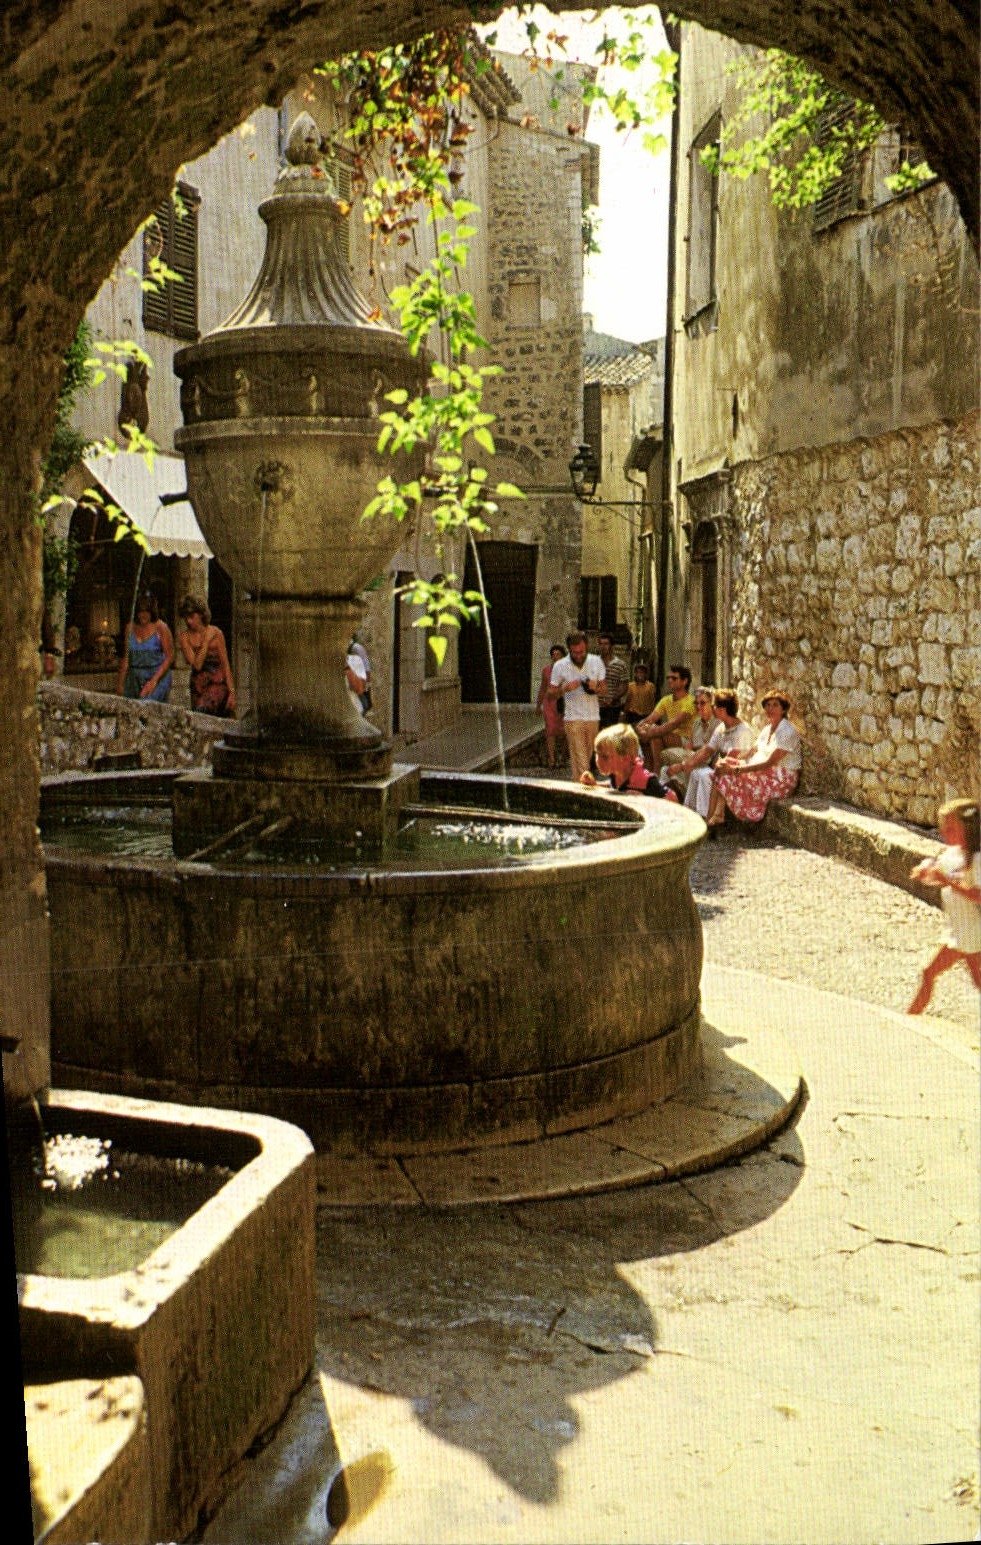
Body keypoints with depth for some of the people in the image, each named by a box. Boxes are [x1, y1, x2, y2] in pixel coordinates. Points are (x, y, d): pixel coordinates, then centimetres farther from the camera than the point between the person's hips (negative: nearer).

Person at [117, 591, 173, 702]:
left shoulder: (161, 628, -4)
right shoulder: (130, 627, 10)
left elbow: (169, 657, -6)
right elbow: (126, 657, 14)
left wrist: (154, 680, -14)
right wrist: (120, 682, 10)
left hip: (158, 676, -5)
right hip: (134, 679, 5)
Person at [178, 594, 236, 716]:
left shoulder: (215, 633, -3)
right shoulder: (185, 636, 0)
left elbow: (225, 664, -2)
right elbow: (197, 665, -10)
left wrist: (231, 692, -7)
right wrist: (206, 641, -12)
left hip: (217, 683, -2)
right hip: (198, 685, 2)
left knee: (202, 711, -21)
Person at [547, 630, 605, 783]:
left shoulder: (596, 662, 2)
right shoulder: (560, 666, -5)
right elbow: (551, 694, 0)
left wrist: (596, 687, -14)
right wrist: (566, 688, -19)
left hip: (593, 717, 3)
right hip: (573, 717, -3)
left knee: (588, 756, 12)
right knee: (579, 759, -10)